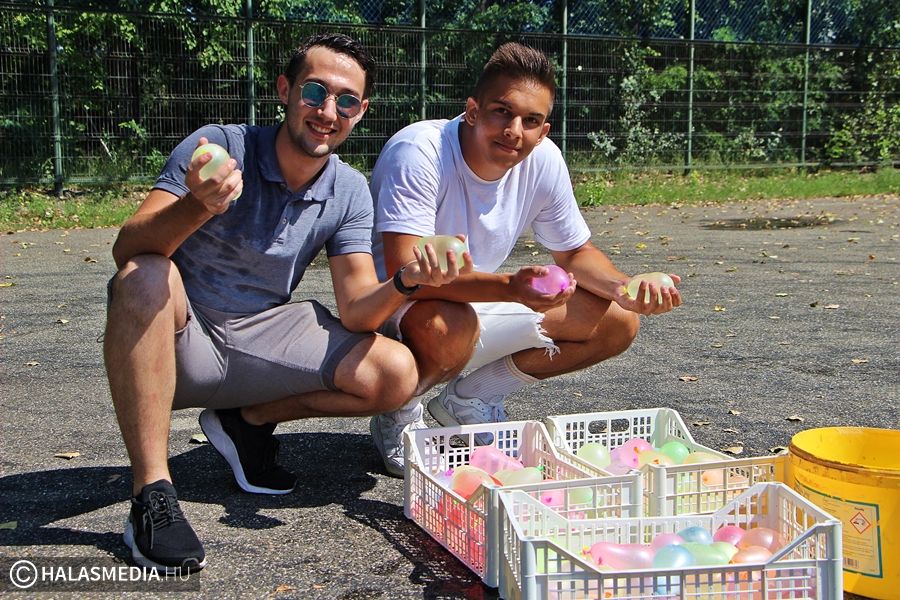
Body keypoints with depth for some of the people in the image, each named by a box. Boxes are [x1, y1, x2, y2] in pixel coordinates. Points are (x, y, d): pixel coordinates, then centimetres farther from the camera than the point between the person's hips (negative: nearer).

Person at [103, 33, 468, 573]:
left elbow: (356, 311, -10)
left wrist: (406, 283, -32)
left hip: (262, 337, 4)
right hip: (180, 336, -3)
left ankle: (250, 421, 6)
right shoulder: (219, 146, -14)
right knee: (144, 277, -36)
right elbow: (128, 249, -25)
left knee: (397, 375, -17)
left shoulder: (349, 193, -2)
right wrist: (197, 206, -45)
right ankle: (153, 494, -30)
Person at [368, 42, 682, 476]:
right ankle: (398, 412, -5)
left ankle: (469, 399, 7)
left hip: (476, 304, 6)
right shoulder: (419, 152, -27)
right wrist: (511, 288, -48)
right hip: (392, 311, -6)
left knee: (619, 322, -3)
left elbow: (575, 252, 5)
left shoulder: (543, 160, -9)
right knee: (447, 327, -41)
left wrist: (626, 289, -17)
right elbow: (404, 272, -36)